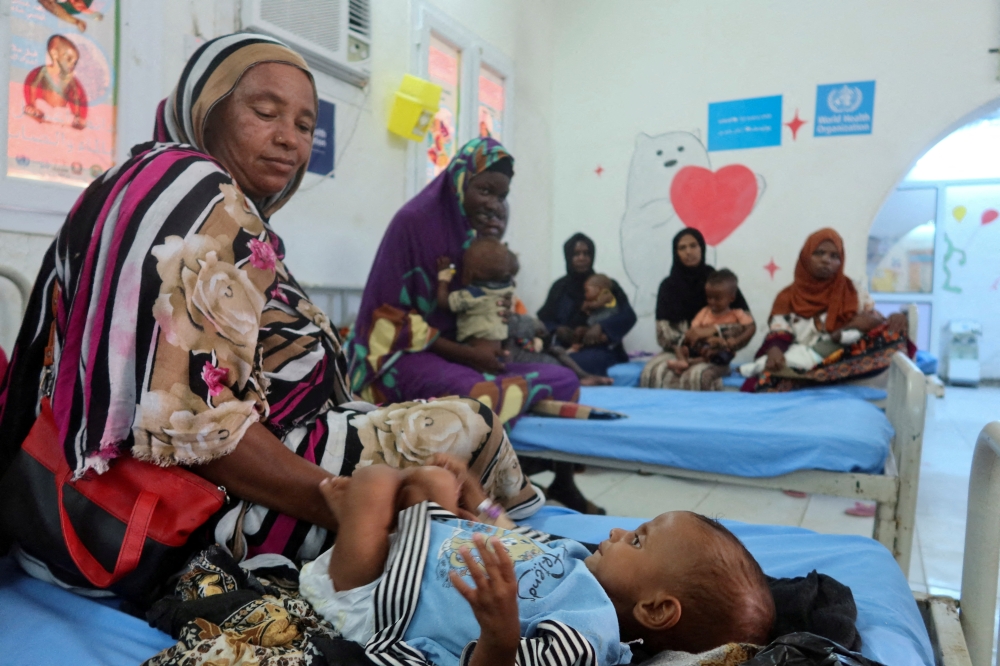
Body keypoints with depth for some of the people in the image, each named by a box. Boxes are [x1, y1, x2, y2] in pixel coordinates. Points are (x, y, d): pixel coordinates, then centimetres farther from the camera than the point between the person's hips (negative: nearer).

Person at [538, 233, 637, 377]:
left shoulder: (607, 285, 7)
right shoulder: (559, 287, 14)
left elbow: (629, 316, -4)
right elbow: (543, 319, 13)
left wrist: (601, 327, -22)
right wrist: (556, 329, -11)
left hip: (600, 350, -2)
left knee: (581, 362, -37)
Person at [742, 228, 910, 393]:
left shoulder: (854, 291, 15)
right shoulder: (788, 297, 11)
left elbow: (876, 321, 10)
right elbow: (778, 334, -1)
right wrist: (774, 350, -25)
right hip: (800, 365, -3)